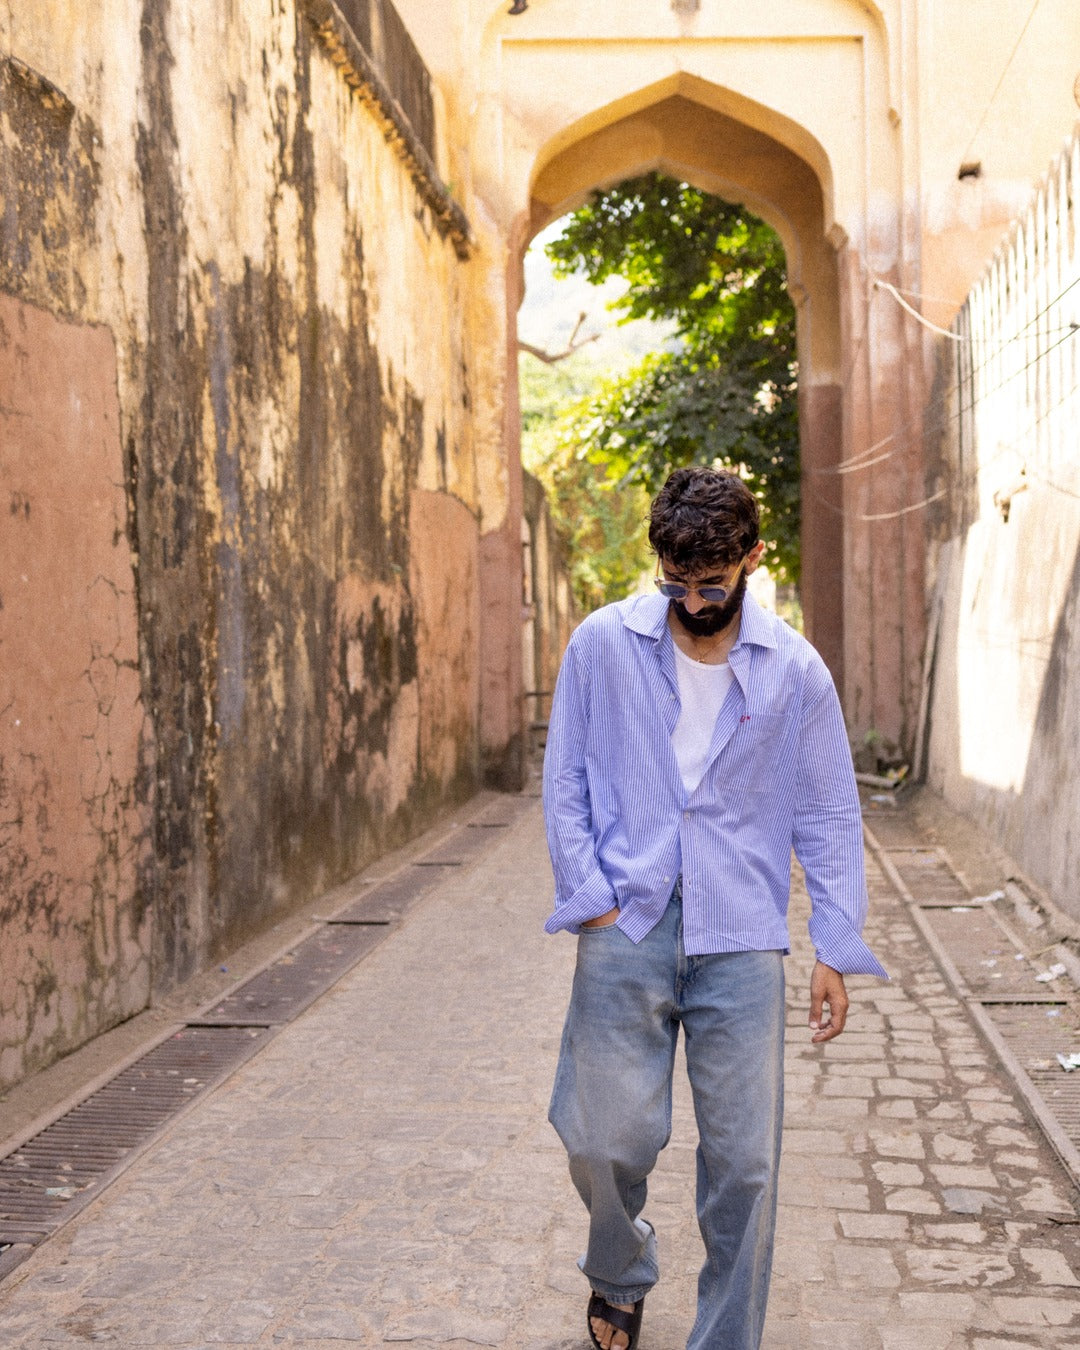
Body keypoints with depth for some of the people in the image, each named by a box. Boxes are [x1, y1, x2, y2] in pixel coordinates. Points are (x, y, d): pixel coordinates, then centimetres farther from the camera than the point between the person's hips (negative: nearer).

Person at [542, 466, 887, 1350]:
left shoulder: (795, 670, 1)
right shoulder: (603, 645, 0)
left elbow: (829, 818, 6)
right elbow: (565, 783, 5)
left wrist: (837, 950, 2)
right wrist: (591, 898, -4)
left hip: (742, 943, 0)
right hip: (626, 929, 0)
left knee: (744, 1161, 2)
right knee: (608, 1137, 3)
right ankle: (620, 1275, 36)